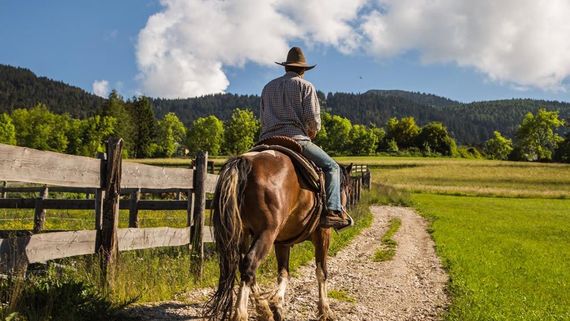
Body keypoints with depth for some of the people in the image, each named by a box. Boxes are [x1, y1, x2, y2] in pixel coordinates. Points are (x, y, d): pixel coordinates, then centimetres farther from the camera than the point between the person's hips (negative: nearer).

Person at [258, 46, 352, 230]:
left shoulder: (268, 87, 23)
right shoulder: (305, 86, 6)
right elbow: (313, 118, -4)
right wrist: (312, 133, 16)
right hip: (296, 139, -5)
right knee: (331, 167, 4)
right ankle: (333, 211, -14)